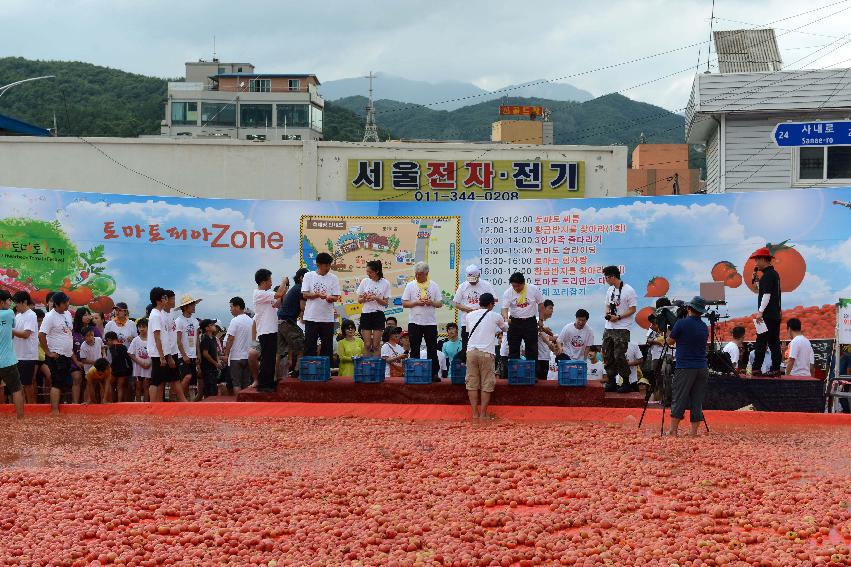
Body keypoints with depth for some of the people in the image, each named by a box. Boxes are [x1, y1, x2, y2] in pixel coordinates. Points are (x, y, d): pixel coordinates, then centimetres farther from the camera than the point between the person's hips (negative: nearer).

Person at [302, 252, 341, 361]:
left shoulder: (333, 278, 5)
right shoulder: (309, 276, 4)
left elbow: (336, 297, 1)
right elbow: (305, 294, -3)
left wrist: (329, 298, -22)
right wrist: (318, 295, -21)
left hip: (327, 318, 1)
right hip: (311, 317, -1)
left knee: (327, 347, 4)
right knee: (309, 346, 3)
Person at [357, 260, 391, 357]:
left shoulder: (385, 283, -2)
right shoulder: (365, 281, 4)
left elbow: (386, 302, 0)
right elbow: (359, 300, 10)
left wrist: (376, 298, -17)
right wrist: (364, 298, -12)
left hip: (378, 315, -2)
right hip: (366, 314, 2)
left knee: (376, 345, -3)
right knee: (367, 345, -1)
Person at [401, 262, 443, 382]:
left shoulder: (434, 285, 6)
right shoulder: (410, 285, 4)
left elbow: (440, 303, 7)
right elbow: (404, 303, 2)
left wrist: (431, 303, -13)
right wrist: (416, 303, -13)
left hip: (430, 322, 0)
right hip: (414, 322, 0)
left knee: (432, 349, 2)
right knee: (415, 349, 4)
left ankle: (434, 373, 6)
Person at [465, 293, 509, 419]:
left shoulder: (469, 315, 10)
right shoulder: (495, 316, 4)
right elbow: (505, 329, 23)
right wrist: (505, 322, 48)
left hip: (471, 351, 3)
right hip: (486, 352, -3)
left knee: (472, 383, 8)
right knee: (487, 384, 5)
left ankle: (475, 413, 8)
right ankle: (483, 414, 4)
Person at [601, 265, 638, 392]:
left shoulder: (628, 290, -10)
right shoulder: (610, 290, 14)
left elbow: (632, 309, -10)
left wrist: (618, 317, -18)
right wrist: (607, 314, 0)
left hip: (622, 329, -8)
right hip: (609, 328, 8)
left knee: (619, 356, -10)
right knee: (608, 356, 7)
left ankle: (626, 382, 1)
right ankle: (611, 382, 15)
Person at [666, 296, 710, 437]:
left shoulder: (681, 324, -8)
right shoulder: (705, 327, 9)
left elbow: (670, 341, 2)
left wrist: (670, 332, 21)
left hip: (685, 368, -5)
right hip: (702, 368, 5)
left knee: (678, 400, -1)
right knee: (697, 401, 6)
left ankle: (673, 430, -1)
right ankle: (694, 432, 5)